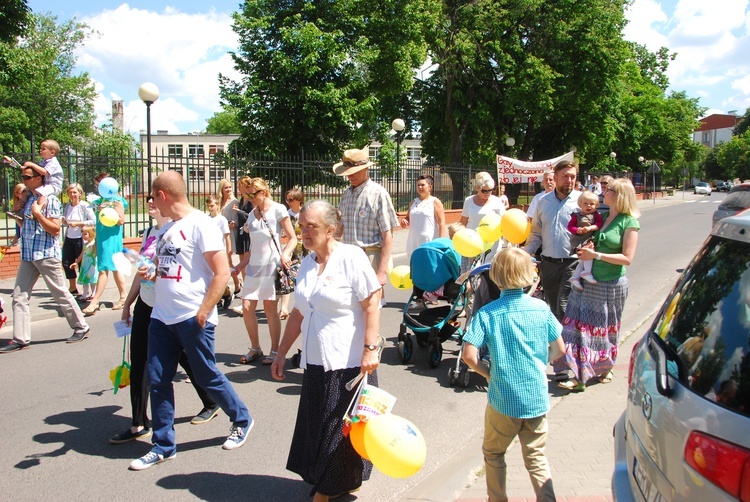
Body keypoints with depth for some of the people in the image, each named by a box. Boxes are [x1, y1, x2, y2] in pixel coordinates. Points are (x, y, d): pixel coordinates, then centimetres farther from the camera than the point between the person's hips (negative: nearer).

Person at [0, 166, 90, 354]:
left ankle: (81, 327, 16)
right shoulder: (27, 199, 14)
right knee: (19, 295, 1)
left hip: (46, 254, -7)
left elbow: (55, 229, -14)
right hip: (27, 254, 7)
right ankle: (20, 338, 4)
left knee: (60, 293, 1)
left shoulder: (50, 200, -9)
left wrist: (38, 213, -19)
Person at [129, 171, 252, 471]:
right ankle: (163, 446, 20)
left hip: (192, 319, -8)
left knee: (207, 377, 5)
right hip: (161, 317, 8)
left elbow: (222, 272, -16)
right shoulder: (167, 228, 14)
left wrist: (203, 312, -18)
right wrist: (152, 275, 4)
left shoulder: (200, 224, -12)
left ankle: (241, 421, 28)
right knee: (157, 381, 8)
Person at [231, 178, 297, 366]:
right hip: (254, 266, 6)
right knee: (247, 307, 1)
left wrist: (286, 253, -23)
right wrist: (239, 267, 13)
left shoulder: (278, 210, -4)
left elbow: (293, 238, -5)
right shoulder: (252, 214, 13)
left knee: (270, 309, -3)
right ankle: (255, 348, 17)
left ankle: (274, 350, 11)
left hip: (272, 265, -6)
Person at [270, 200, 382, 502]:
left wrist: (370, 349, -21)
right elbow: (299, 313, 17)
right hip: (315, 362, 7)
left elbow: (372, 305, -13)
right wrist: (282, 352, 17)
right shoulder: (307, 263, 11)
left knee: (341, 429, 3)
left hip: (348, 363, -7)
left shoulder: (351, 257, -10)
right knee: (315, 425, 11)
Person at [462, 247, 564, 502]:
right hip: (537, 397, 2)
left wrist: (488, 373, -1)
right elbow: (559, 349, 2)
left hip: (503, 399, -2)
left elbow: (469, 355, -19)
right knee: (536, 456, 19)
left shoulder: (487, 313, -12)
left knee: (493, 454, 21)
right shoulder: (541, 308, -5)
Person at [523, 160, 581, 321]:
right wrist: (524, 253, 1)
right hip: (548, 264, 5)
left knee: (564, 308, -12)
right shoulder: (544, 201, 9)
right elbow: (536, 233, 14)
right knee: (552, 309, 15)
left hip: (572, 264, -5)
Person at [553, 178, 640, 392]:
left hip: (612, 284, -5)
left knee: (606, 328, 10)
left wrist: (596, 255, -18)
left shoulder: (629, 222, -9)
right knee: (582, 325, -1)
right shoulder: (603, 216, 9)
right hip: (590, 281, 5)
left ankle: (604, 368, 30)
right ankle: (580, 376, 2)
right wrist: (587, 249, -3)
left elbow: (627, 258, -14)